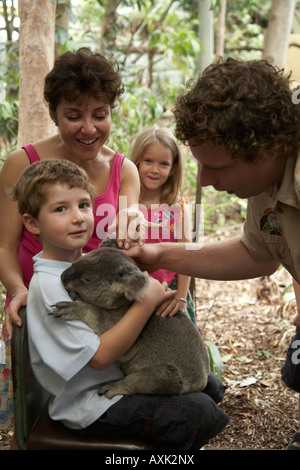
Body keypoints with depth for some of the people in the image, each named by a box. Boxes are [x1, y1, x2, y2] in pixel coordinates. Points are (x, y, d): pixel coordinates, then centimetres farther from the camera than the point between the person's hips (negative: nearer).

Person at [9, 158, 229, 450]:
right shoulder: (49, 286, -24)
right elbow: (99, 356, -26)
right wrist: (147, 302, -26)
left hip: (122, 376, 9)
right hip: (89, 406, -9)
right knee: (199, 412, -17)